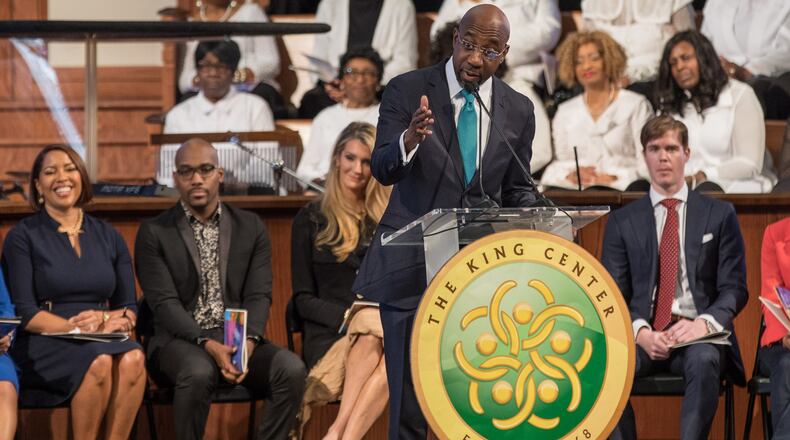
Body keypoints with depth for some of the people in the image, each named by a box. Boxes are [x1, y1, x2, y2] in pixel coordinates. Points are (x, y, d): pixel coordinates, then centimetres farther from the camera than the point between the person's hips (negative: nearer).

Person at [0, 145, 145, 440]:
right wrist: (78, 328, -16)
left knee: (133, 358, -32)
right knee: (99, 362, -36)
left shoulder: (108, 237, 16)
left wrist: (106, 320, -11)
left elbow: (130, 309, 13)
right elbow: (25, 313, -3)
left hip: (105, 341, 3)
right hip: (43, 346, -3)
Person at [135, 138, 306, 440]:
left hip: (240, 338, 3)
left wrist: (247, 343, -18)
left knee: (291, 369, -26)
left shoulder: (251, 228, 12)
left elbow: (258, 296, 4)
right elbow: (164, 303, -7)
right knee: (199, 372, -37)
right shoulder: (154, 233, 3)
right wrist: (209, 345, -23)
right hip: (180, 340, -3)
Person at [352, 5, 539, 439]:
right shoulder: (407, 91, -5)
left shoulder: (518, 110, 5)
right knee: (409, 401, 1)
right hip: (412, 264, -3)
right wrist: (411, 138, -36)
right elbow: (383, 170, -14)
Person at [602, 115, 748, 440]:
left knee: (704, 361, -38)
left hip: (699, 335, -1)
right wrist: (640, 332, -13)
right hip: (643, 336, 1)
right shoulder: (622, 221, 15)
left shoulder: (719, 215, 12)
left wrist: (704, 323, -15)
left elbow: (734, 288, 7)